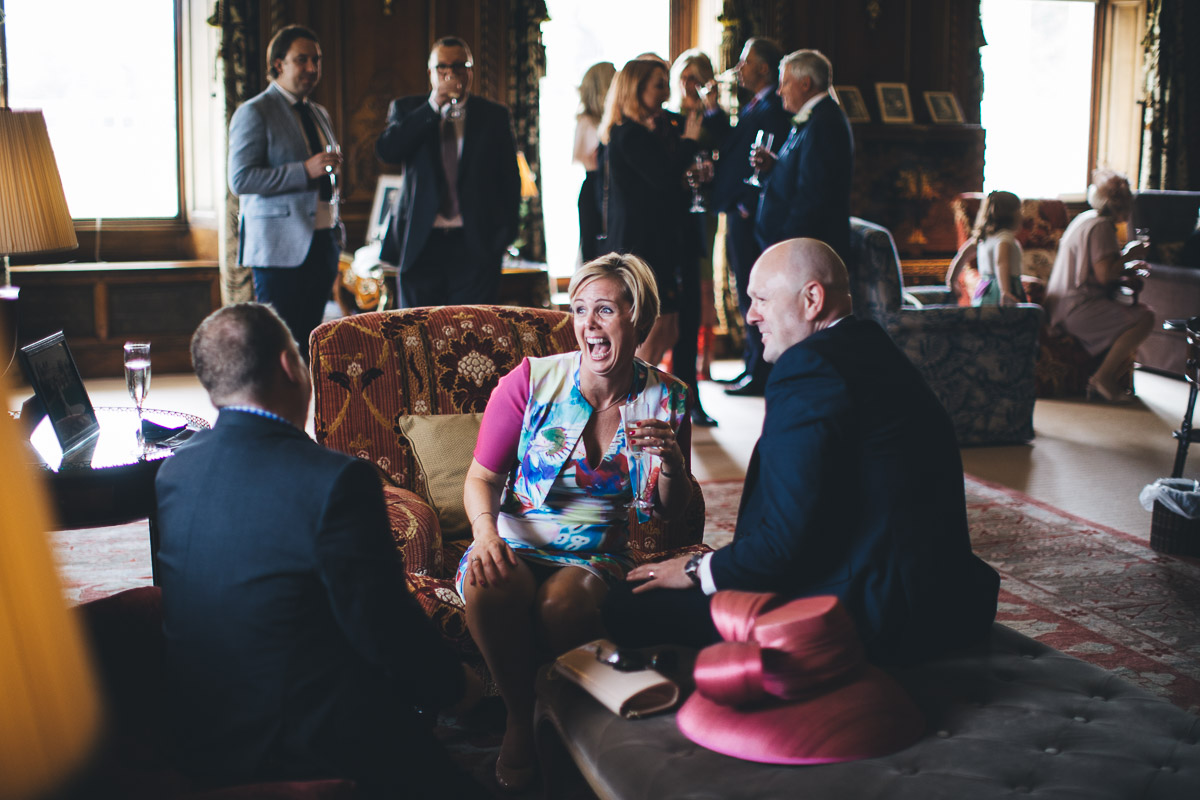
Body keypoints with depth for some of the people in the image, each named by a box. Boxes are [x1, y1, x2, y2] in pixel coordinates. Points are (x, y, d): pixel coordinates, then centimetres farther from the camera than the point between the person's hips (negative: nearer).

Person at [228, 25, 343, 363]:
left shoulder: (319, 114, 19)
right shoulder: (254, 112, -5)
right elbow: (240, 180, -15)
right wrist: (304, 170, -21)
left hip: (322, 243, 7)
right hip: (280, 247, -7)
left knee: (309, 343, 6)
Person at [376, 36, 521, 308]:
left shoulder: (495, 116, 9)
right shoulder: (407, 110, 10)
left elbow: (510, 179, 10)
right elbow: (386, 152, -9)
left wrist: (505, 233, -1)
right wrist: (431, 107, -12)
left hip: (475, 245, -1)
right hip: (420, 244, 1)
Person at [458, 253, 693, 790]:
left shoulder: (665, 399, 4)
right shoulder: (530, 382, -2)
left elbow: (671, 511, 11)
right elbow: (482, 475, 3)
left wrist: (671, 460, -11)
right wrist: (485, 530, -19)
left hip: (596, 554, 0)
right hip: (514, 544, 0)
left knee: (562, 604, -36)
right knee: (490, 586, -36)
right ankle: (520, 718, -9)